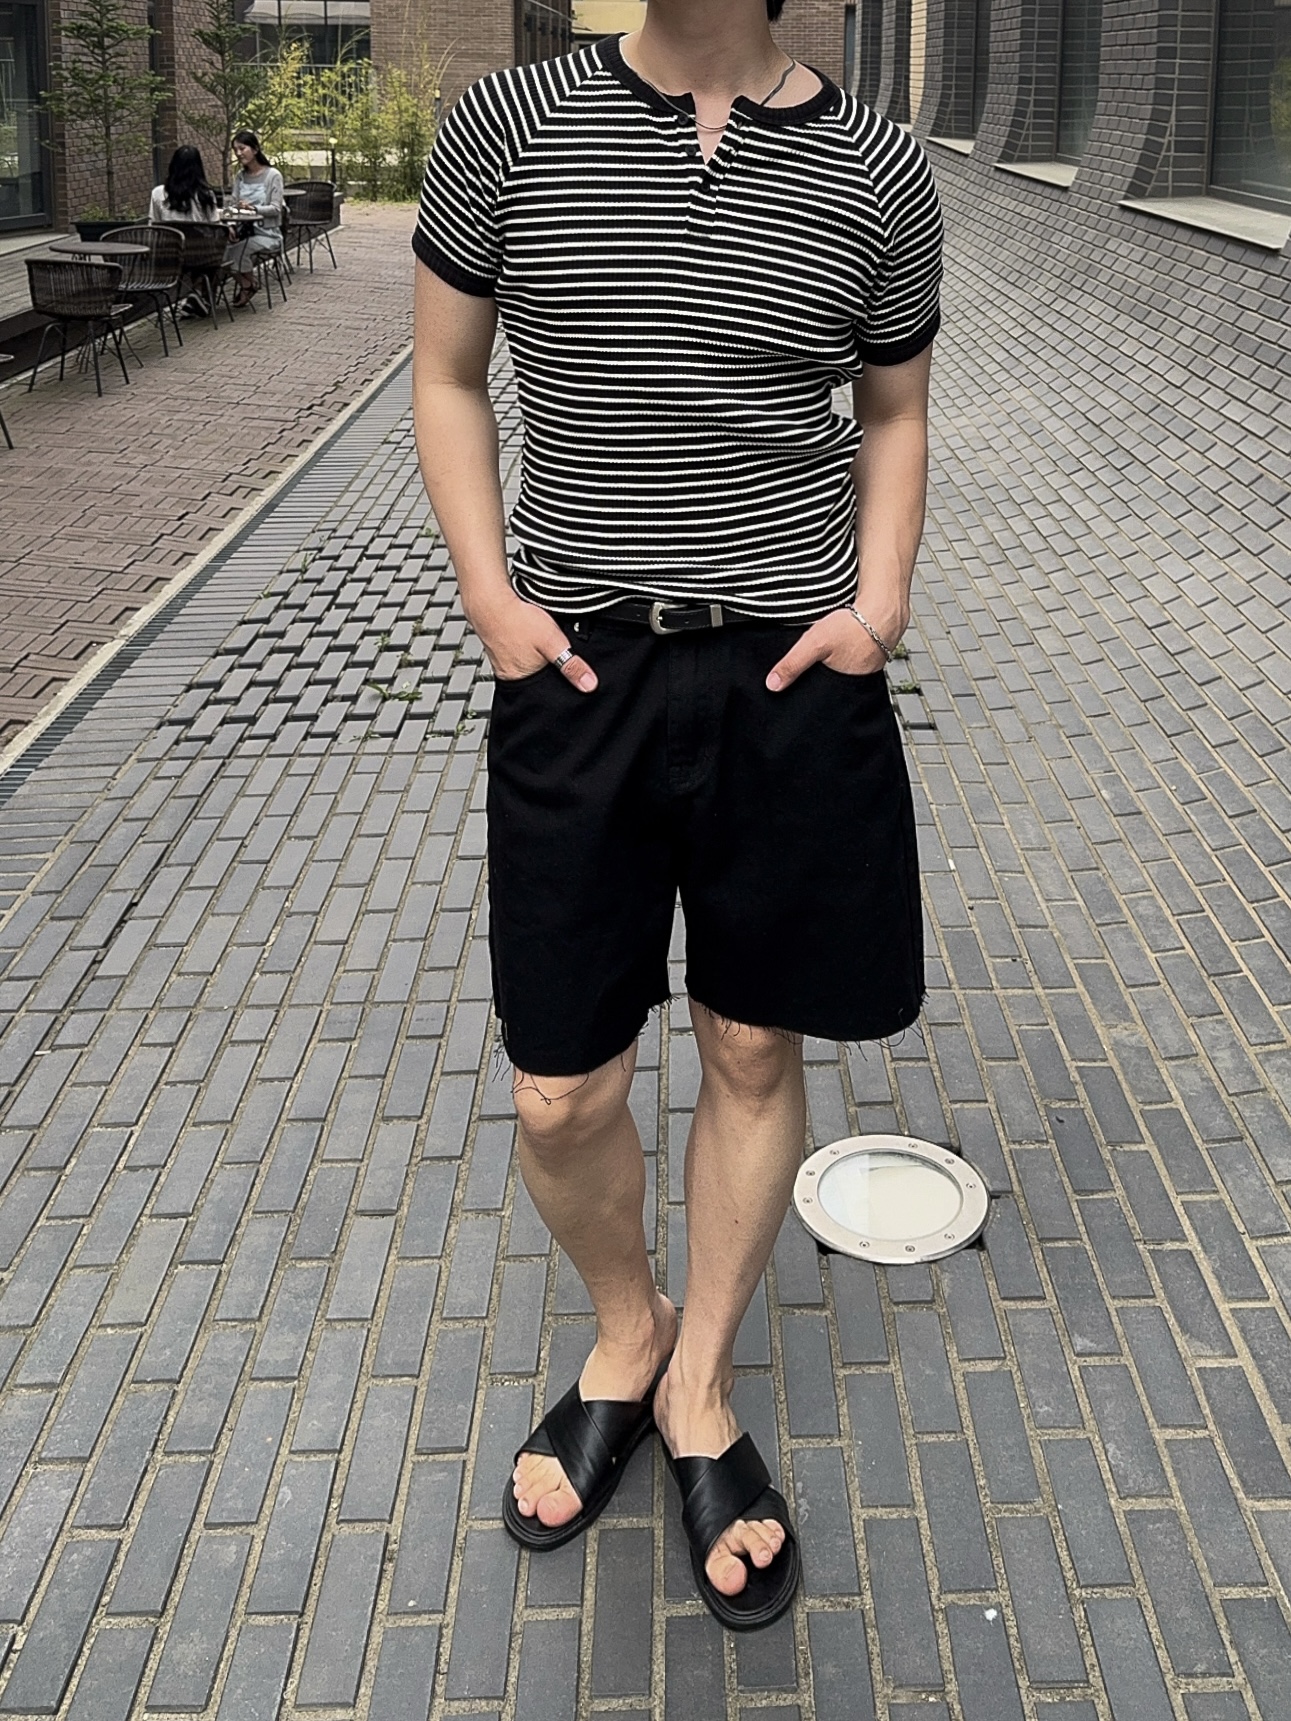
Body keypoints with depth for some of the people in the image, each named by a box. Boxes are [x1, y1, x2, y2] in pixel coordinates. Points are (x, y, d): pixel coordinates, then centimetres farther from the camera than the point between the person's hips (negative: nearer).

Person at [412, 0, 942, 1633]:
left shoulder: (878, 173, -1)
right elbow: (447, 376, 8)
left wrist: (881, 599, -2)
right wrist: (492, 597, -4)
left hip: (796, 676, 1)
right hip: (578, 672, 0)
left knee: (754, 1055, 12)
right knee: (560, 1097, 5)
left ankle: (698, 1390, 34)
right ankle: (624, 1334, 37)